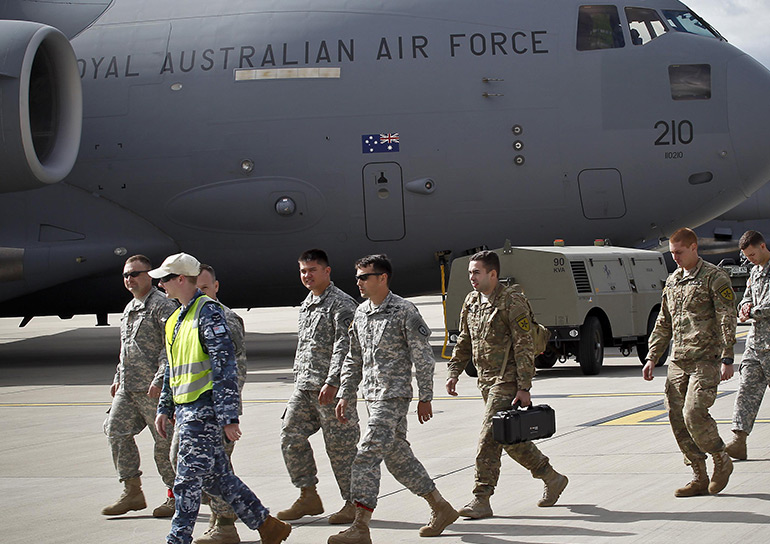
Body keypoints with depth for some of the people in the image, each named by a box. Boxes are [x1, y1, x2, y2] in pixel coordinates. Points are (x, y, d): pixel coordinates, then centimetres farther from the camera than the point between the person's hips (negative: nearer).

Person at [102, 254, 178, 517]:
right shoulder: (129, 308, 19)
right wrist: (118, 377, 25)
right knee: (116, 430, 1)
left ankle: (176, 495, 8)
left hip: (153, 388, -9)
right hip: (128, 387, 9)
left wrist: (160, 379, -24)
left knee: (164, 440, -3)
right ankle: (132, 492, 7)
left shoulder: (162, 306, -9)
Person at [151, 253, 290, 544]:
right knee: (216, 476, 10)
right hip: (185, 409, 9)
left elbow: (224, 365, -17)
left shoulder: (208, 311, -12)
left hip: (203, 410, -9)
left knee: (188, 479, -5)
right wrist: (165, 408, 26)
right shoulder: (177, 318, 17)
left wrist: (229, 416, -21)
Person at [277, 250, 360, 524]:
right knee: (291, 436, 5)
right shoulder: (307, 304, 18)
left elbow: (344, 346, -17)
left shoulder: (341, 303, -9)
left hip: (332, 387, -9)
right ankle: (309, 497, 14)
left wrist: (332, 382, -24)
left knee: (340, 444, -4)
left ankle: (354, 504, 5)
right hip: (304, 386, 9)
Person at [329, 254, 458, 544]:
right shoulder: (361, 313, 12)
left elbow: (423, 357, -8)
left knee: (367, 457, -15)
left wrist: (425, 397, -8)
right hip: (373, 397, 8)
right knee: (398, 457, 14)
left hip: (394, 396, -8)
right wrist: (345, 395, 15)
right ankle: (441, 509, 27)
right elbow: (353, 359, 21)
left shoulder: (404, 311, -10)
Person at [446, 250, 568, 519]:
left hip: (507, 380, -8)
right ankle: (552, 478, 29)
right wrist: (454, 373, 11)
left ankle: (481, 501, -11)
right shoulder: (472, 301, 11)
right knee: (510, 439, 14)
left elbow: (524, 347, -15)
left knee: (488, 439, -13)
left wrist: (524, 387, -19)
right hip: (486, 380, 8)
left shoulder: (512, 302, -13)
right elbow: (464, 341, 21)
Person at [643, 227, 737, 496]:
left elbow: (727, 320, -8)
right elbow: (663, 324, 23)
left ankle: (722, 462, 5)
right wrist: (651, 358, 16)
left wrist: (727, 359, -16)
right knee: (677, 419, 0)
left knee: (694, 414, -18)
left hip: (706, 359, -7)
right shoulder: (672, 281, 17)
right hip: (678, 361, 7)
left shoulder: (715, 278, -4)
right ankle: (699, 478, 7)